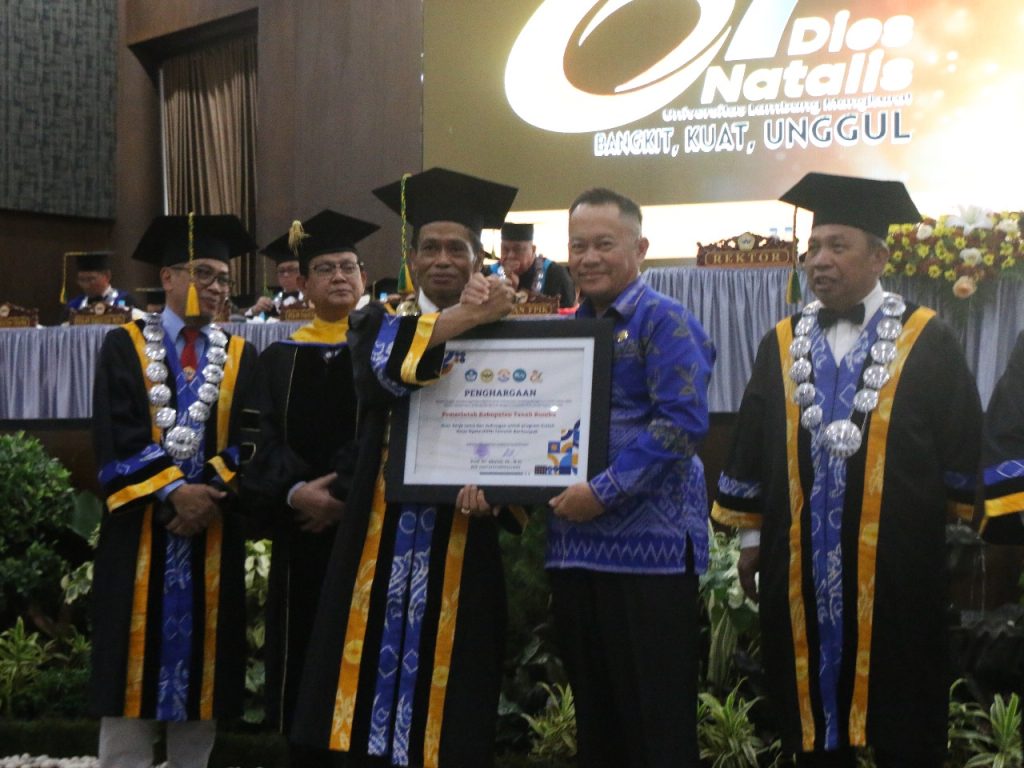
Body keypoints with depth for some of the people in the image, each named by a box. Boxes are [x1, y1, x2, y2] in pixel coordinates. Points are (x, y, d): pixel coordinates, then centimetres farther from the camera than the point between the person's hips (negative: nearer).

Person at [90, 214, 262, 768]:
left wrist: (210, 492, -15)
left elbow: (250, 441, 1)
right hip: (140, 524, -2)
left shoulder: (240, 357, 11)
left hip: (214, 527, 3)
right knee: (133, 668, -1)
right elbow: (117, 438, -8)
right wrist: (173, 491, -18)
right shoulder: (125, 346, 3)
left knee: (201, 659, 5)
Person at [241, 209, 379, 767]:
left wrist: (345, 495, -18)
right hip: (299, 535, 3)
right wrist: (295, 491, -18)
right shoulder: (279, 358, 12)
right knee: (303, 662, 5)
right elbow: (269, 440, 1)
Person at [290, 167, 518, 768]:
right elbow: (381, 367, -16)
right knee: (379, 678, -1)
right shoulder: (380, 321, 8)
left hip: (461, 546, -1)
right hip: (384, 541, 1)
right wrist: (466, 317, -24)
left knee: (451, 713, 2)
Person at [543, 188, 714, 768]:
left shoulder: (664, 322, -6)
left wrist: (605, 491, -20)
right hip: (575, 543, 7)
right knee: (595, 716, 13)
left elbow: (683, 421, -17)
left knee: (657, 721, -2)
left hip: (647, 545, -7)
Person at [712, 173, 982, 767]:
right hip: (801, 567, 3)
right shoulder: (782, 346, 8)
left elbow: (963, 448, -1)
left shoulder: (928, 343, -2)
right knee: (812, 709, 10)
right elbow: (753, 444, 11)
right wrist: (751, 534, 9)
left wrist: (954, 532, -1)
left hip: (896, 564, -3)